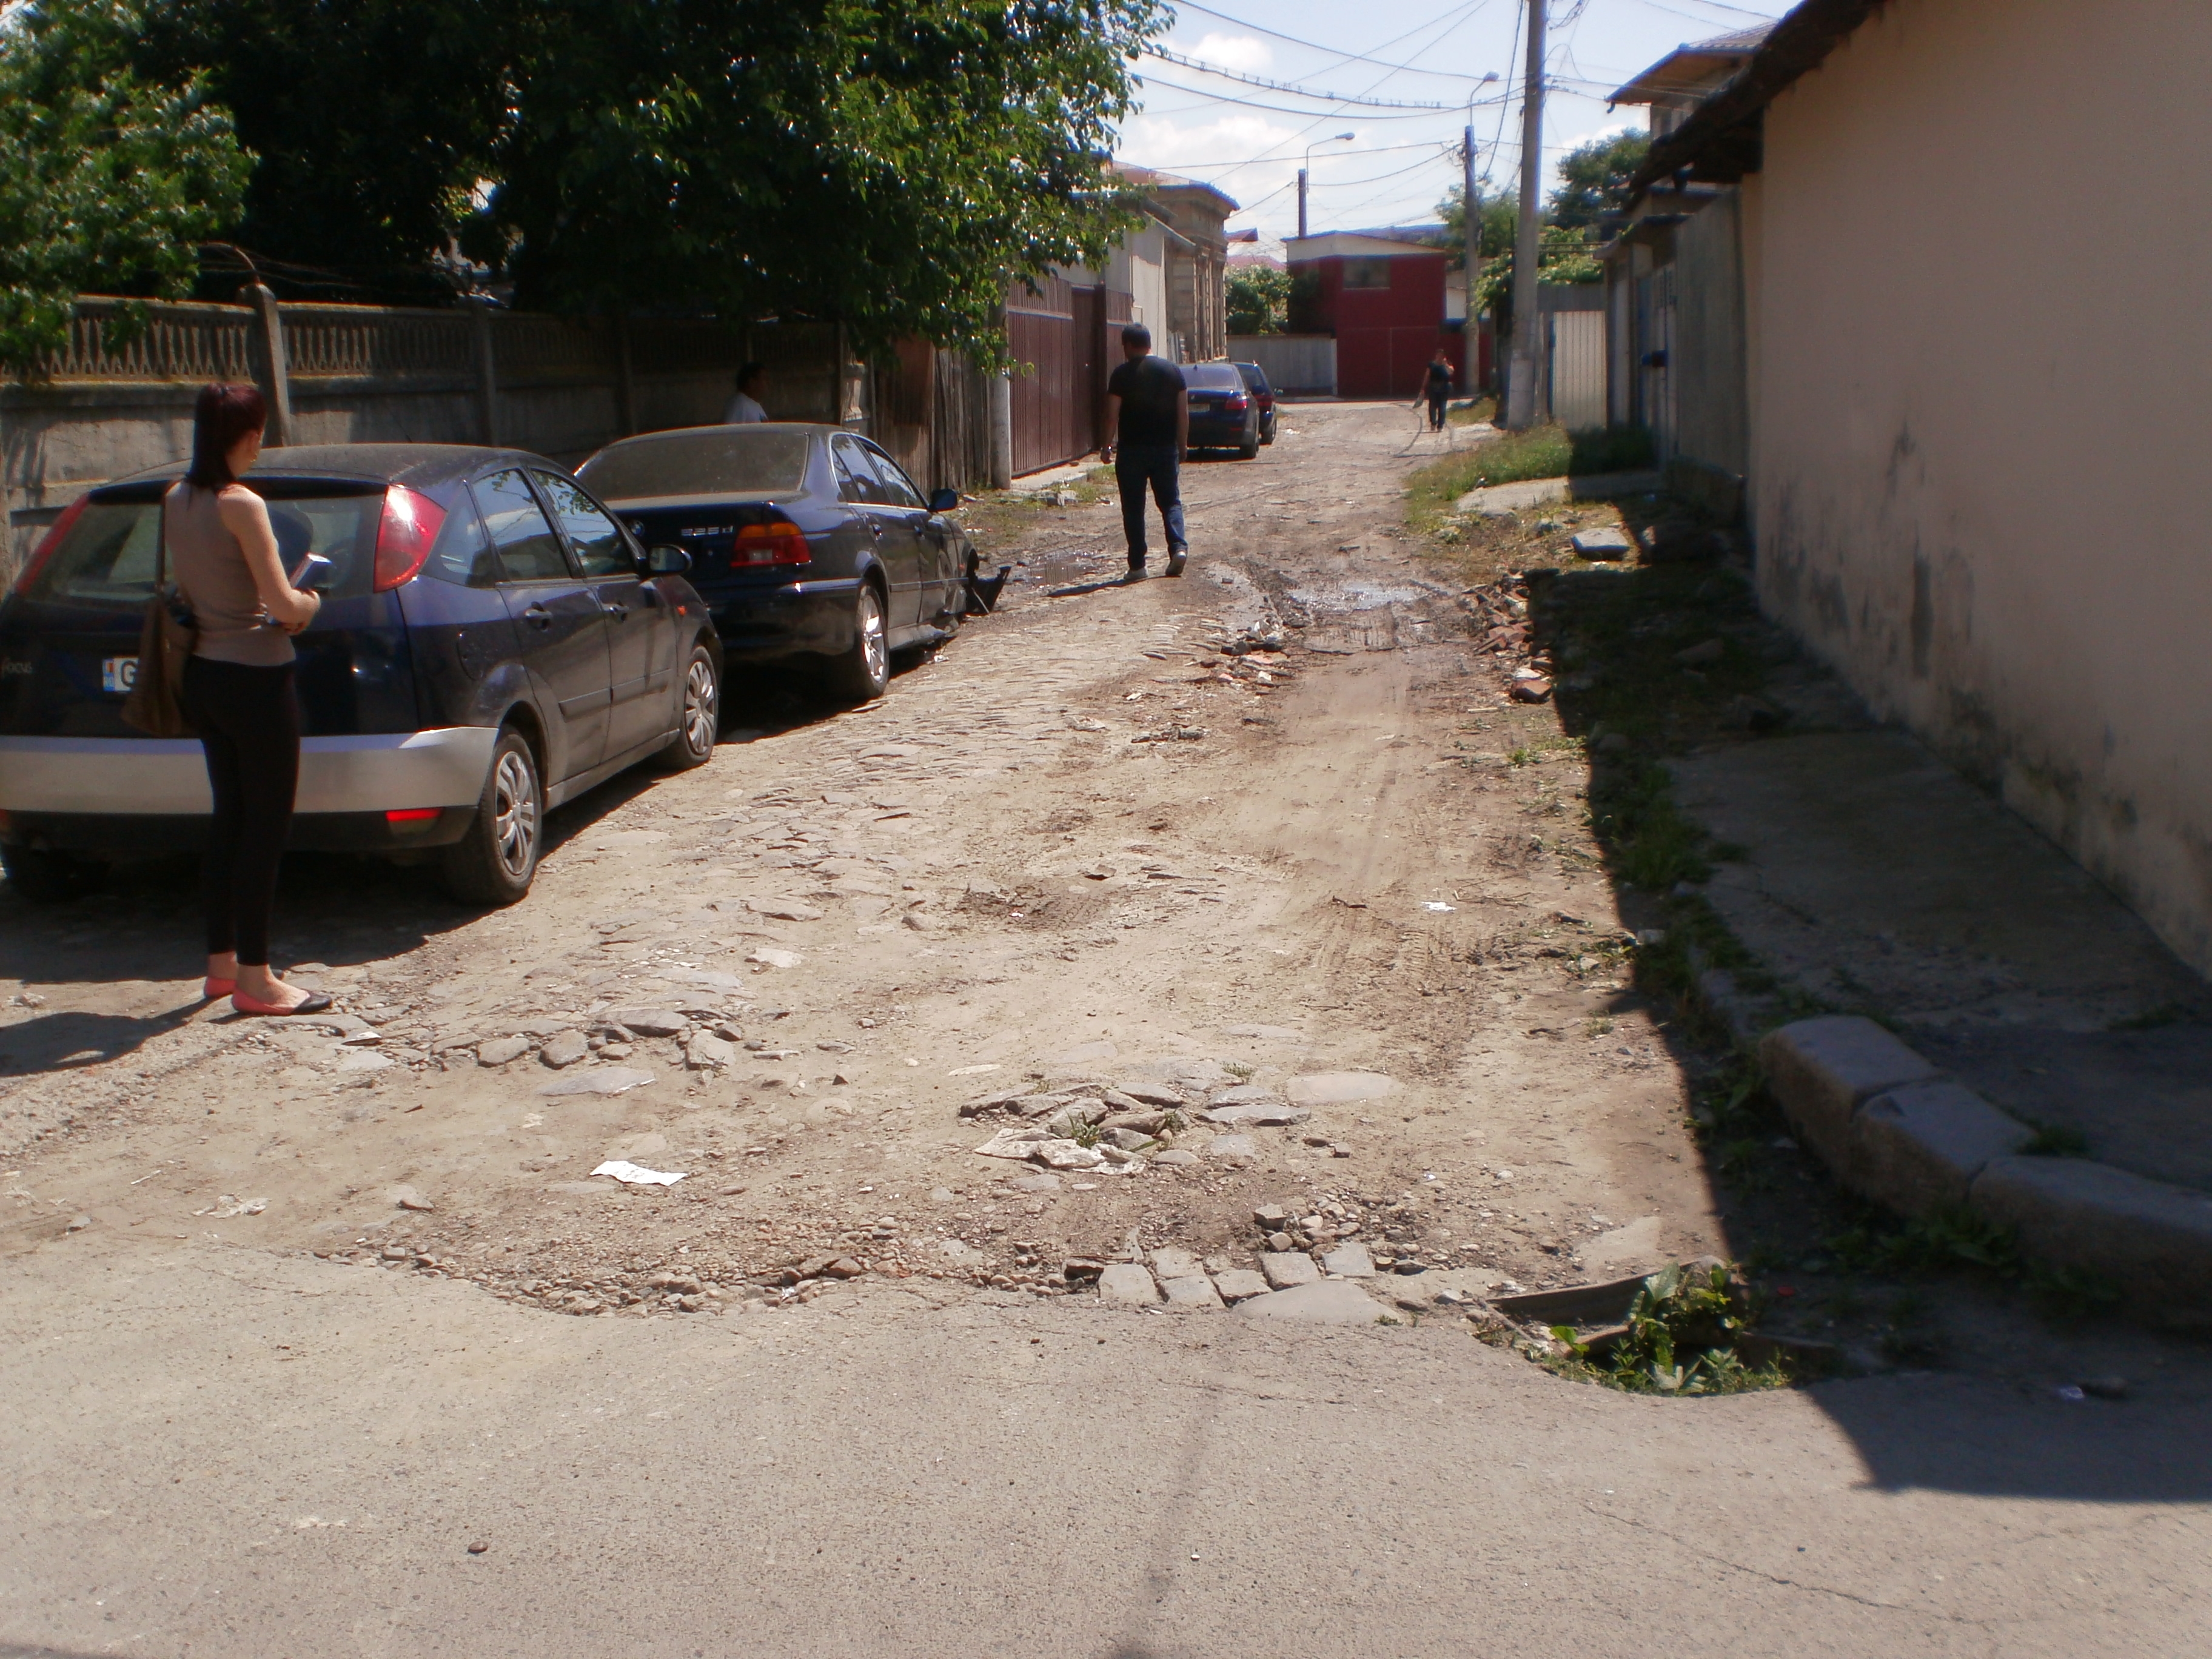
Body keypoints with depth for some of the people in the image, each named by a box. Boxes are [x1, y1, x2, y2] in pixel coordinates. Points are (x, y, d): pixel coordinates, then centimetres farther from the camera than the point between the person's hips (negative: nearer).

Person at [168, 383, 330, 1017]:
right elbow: (283, 605, -21)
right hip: (256, 679, -8)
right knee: (266, 827, -1)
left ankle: (221, 962, 24)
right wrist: (309, 604, 0)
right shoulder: (242, 505, -18)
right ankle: (254, 979, 2)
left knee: (230, 820, 17)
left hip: (203, 674, 8)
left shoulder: (174, 500, 6)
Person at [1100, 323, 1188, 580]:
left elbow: (1113, 414, -9)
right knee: (1171, 501, 13)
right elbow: (1183, 413, 6)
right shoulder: (1172, 370, 5)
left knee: (1133, 508, 4)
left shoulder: (1122, 373, -7)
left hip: (1132, 449, -3)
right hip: (1166, 448, 3)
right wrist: (1183, 446, 14)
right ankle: (1178, 547, -8)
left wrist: (1107, 446, 1)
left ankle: (1137, 565, 3)